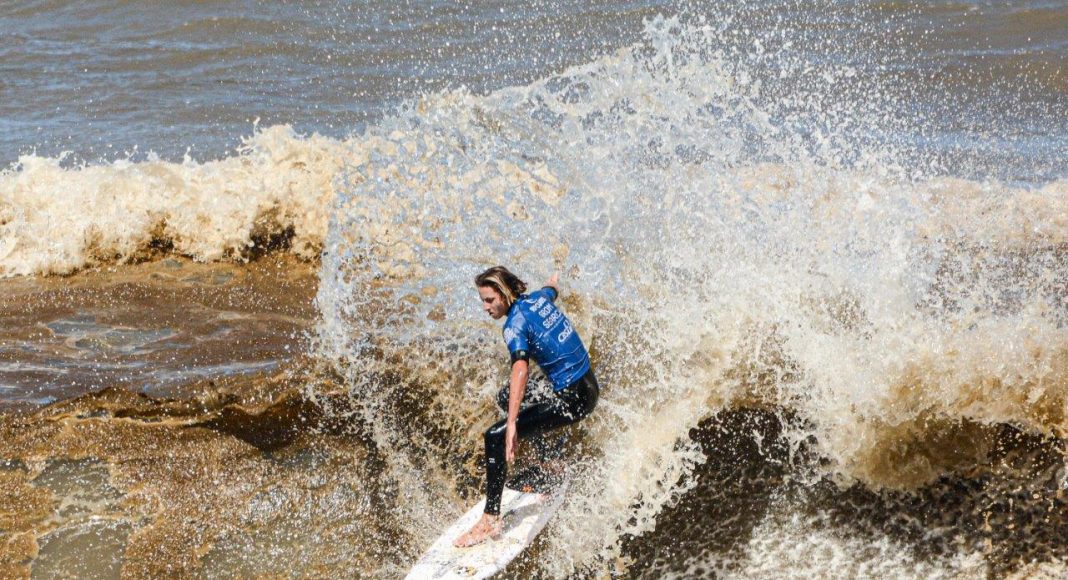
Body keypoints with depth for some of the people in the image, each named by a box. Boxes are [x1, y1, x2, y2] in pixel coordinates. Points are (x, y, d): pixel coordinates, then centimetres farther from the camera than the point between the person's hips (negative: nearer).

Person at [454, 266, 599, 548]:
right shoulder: (539, 298, 4)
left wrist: (512, 425, -42)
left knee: (495, 437, -17)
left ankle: (491, 519, -17)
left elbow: (521, 369, -34)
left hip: (573, 399, -10)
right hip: (588, 385, 10)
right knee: (510, 398, 33)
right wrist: (553, 283, 57)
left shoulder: (515, 325, -19)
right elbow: (552, 289, 30)